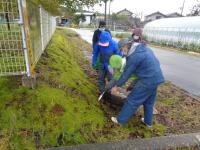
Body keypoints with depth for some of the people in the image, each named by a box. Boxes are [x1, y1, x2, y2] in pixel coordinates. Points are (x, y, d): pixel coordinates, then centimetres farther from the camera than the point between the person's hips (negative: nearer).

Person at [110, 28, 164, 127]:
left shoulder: (134, 56, -19)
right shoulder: (145, 48, 9)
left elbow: (126, 74, -13)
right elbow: (156, 62, 16)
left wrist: (117, 86, -1)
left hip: (148, 80, -9)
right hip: (156, 78, 9)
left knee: (132, 100, 5)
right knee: (149, 101, 23)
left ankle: (120, 120, 20)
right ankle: (148, 121, 39)